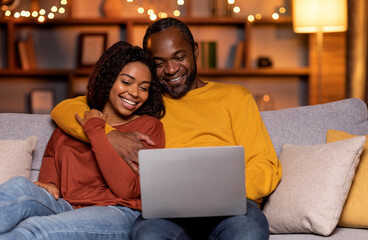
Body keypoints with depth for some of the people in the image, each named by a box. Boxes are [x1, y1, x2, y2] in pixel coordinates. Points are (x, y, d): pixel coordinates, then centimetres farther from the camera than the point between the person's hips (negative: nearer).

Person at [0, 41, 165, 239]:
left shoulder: (149, 126, 7)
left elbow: (128, 190, -7)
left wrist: (95, 130, -4)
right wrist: (48, 183, 5)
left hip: (116, 214, -4)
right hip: (64, 207, 4)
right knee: (19, 187, -30)